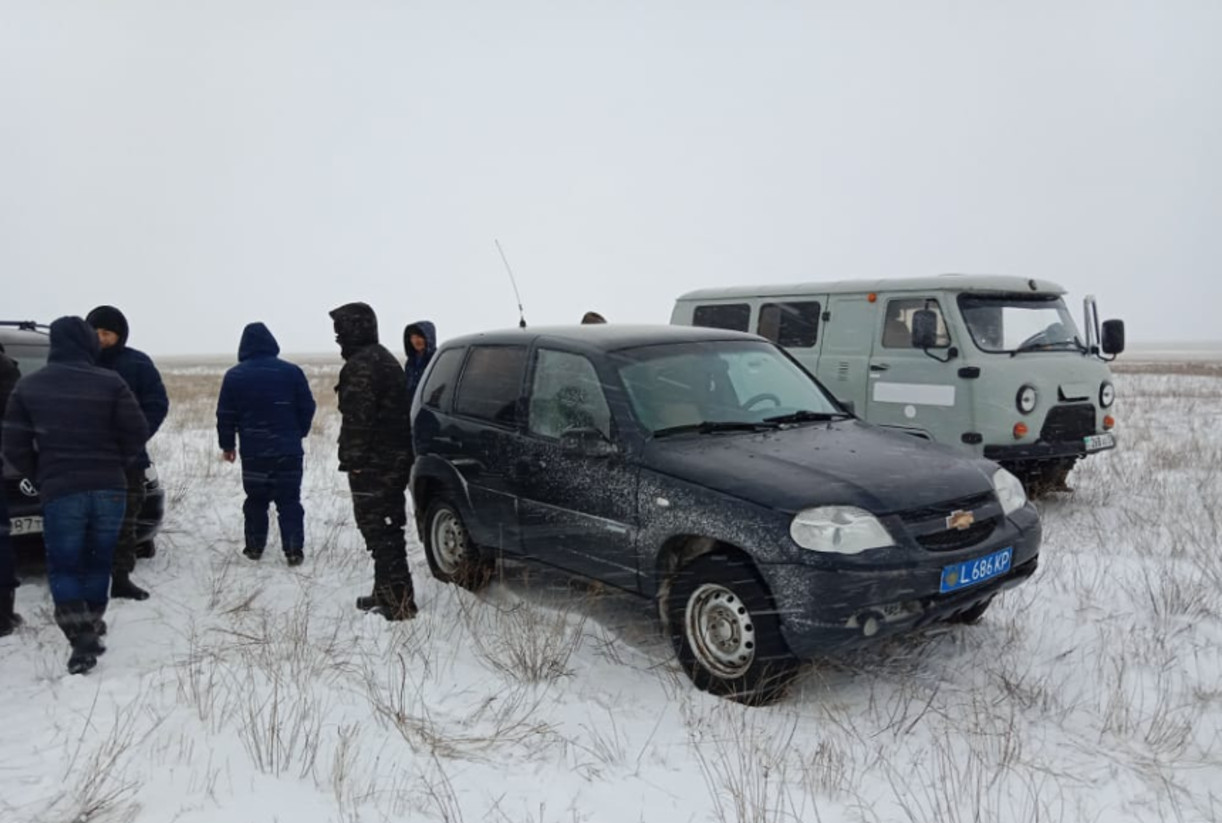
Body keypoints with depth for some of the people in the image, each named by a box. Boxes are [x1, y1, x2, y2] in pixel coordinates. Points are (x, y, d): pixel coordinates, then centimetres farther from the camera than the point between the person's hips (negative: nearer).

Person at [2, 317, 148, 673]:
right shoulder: (111, 383, -3)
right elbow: (136, 433, -5)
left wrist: (40, 477, 18)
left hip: (60, 491, -1)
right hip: (110, 488, 1)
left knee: (63, 566, 6)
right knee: (97, 562, 16)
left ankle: (81, 636, -9)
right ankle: (92, 625, 24)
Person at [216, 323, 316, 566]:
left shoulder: (234, 376, -1)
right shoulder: (292, 371, -2)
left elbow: (225, 415, 2)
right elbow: (307, 408, 3)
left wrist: (227, 445, 14)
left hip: (253, 452, 1)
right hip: (288, 450, -1)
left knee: (256, 500, 14)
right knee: (290, 501, 2)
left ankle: (254, 547, 19)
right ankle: (293, 550, -4)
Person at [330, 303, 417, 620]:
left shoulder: (362, 365, -15)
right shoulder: (385, 358, 19)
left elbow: (358, 418, -22)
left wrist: (352, 460, -20)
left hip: (373, 463, -10)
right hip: (394, 459, 11)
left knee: (379, 531, -8)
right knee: (387, 529, 16)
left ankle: (398, 601, -7)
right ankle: (387, 593, 26)